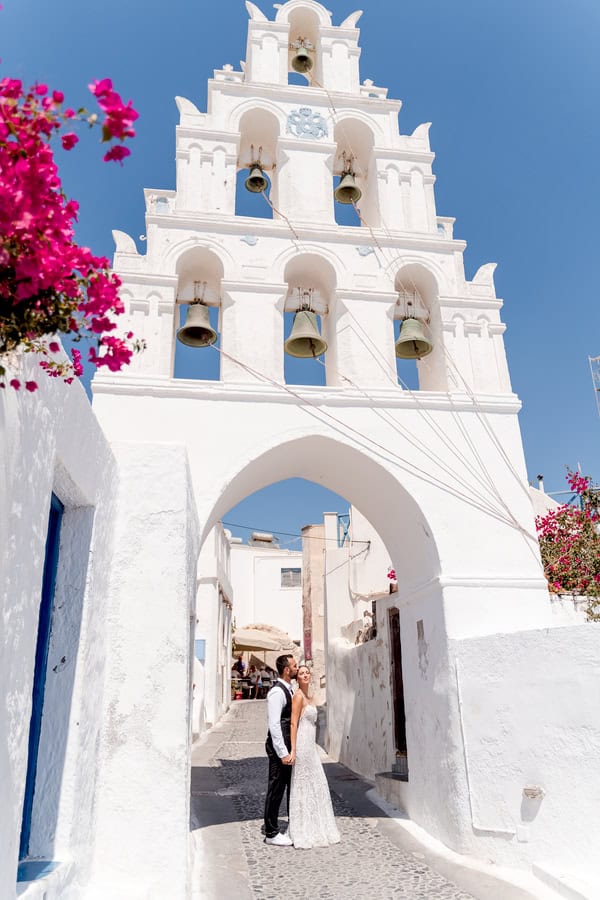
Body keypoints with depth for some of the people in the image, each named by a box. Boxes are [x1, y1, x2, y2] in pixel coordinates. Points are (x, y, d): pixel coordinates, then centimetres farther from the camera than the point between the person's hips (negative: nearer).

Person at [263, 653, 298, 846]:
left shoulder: (288, 690, 12)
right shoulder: (277, 692, -19)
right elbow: (274, 725, -23)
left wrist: (290, 750, 18)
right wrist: (283, 753, -22)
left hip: (289, 747, 10)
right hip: (280, 748, -10)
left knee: (292, 788, 18)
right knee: (276, 790, 2)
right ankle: (271, 834, 14)